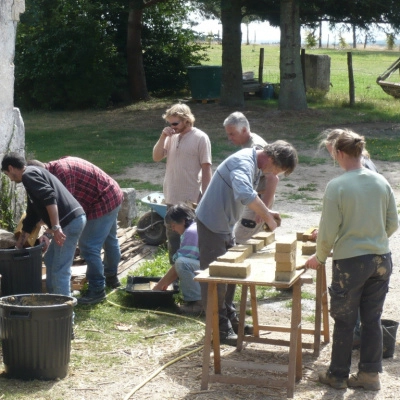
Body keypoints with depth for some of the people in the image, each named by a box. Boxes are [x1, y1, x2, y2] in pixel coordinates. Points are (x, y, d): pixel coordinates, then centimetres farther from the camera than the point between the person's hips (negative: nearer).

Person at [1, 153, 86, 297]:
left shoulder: (28, 174, -5)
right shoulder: (35, 173, 26)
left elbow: (49, 197, -22)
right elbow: (32, 216, 32)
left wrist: (55, 227, -25)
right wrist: (19, 245, 37)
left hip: (70, 221, -11)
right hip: (72, 220, 11)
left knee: (60, 269, -6)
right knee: (50, 260, 23)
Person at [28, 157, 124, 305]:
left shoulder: (60, 171, -25)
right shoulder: (60, 165, 6)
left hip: (103, 203, -11)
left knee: (89, 247, -7)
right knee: (110, 240, 27)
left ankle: (97, 290, 1)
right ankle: (112, 277, 46)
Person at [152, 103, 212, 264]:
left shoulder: (200, 138, -10)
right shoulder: (171, 137, 7)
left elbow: (206, 169, -10)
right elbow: (156, 157, 6)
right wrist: (163, 137, -7)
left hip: (192, 199, -6)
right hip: (172, 197, 6)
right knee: (173, 235, 15)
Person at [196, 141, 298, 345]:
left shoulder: (255, 166, 5)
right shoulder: (243, 163, -26)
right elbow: (245, 195, -44)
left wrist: (266, 212, 2)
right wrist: (267, 216, -34)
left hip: (225, 224, 10)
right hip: (212, 223, -10)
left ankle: (229, 318, 30)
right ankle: (220, 329, 7)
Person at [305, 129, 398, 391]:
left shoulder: (336, 187, -15)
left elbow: (328, 231, -12)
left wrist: (319, 257, 5)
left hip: (350, 261, -4)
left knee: (345, 321, 9)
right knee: (372, 319, 14)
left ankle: (338, 375, 21)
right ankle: (370, 374, 22)